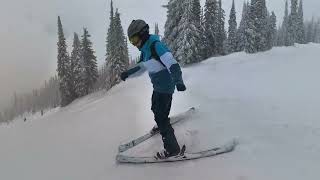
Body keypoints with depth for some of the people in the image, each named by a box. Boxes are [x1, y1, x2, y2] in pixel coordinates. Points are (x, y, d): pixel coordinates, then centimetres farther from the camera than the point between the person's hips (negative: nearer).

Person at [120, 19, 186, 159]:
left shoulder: (156, 45, -22)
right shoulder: (145, 49, 7)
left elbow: (172, 63, -34)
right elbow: (140, 65, 25)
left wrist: (178, 81, -46)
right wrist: (127, 73, 29)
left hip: (165, 87, -10)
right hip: (158, 87, 10)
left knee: (160, 117, -8)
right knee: (155, 109, 30)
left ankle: (172, 149, 0)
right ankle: (162, 126, 58)